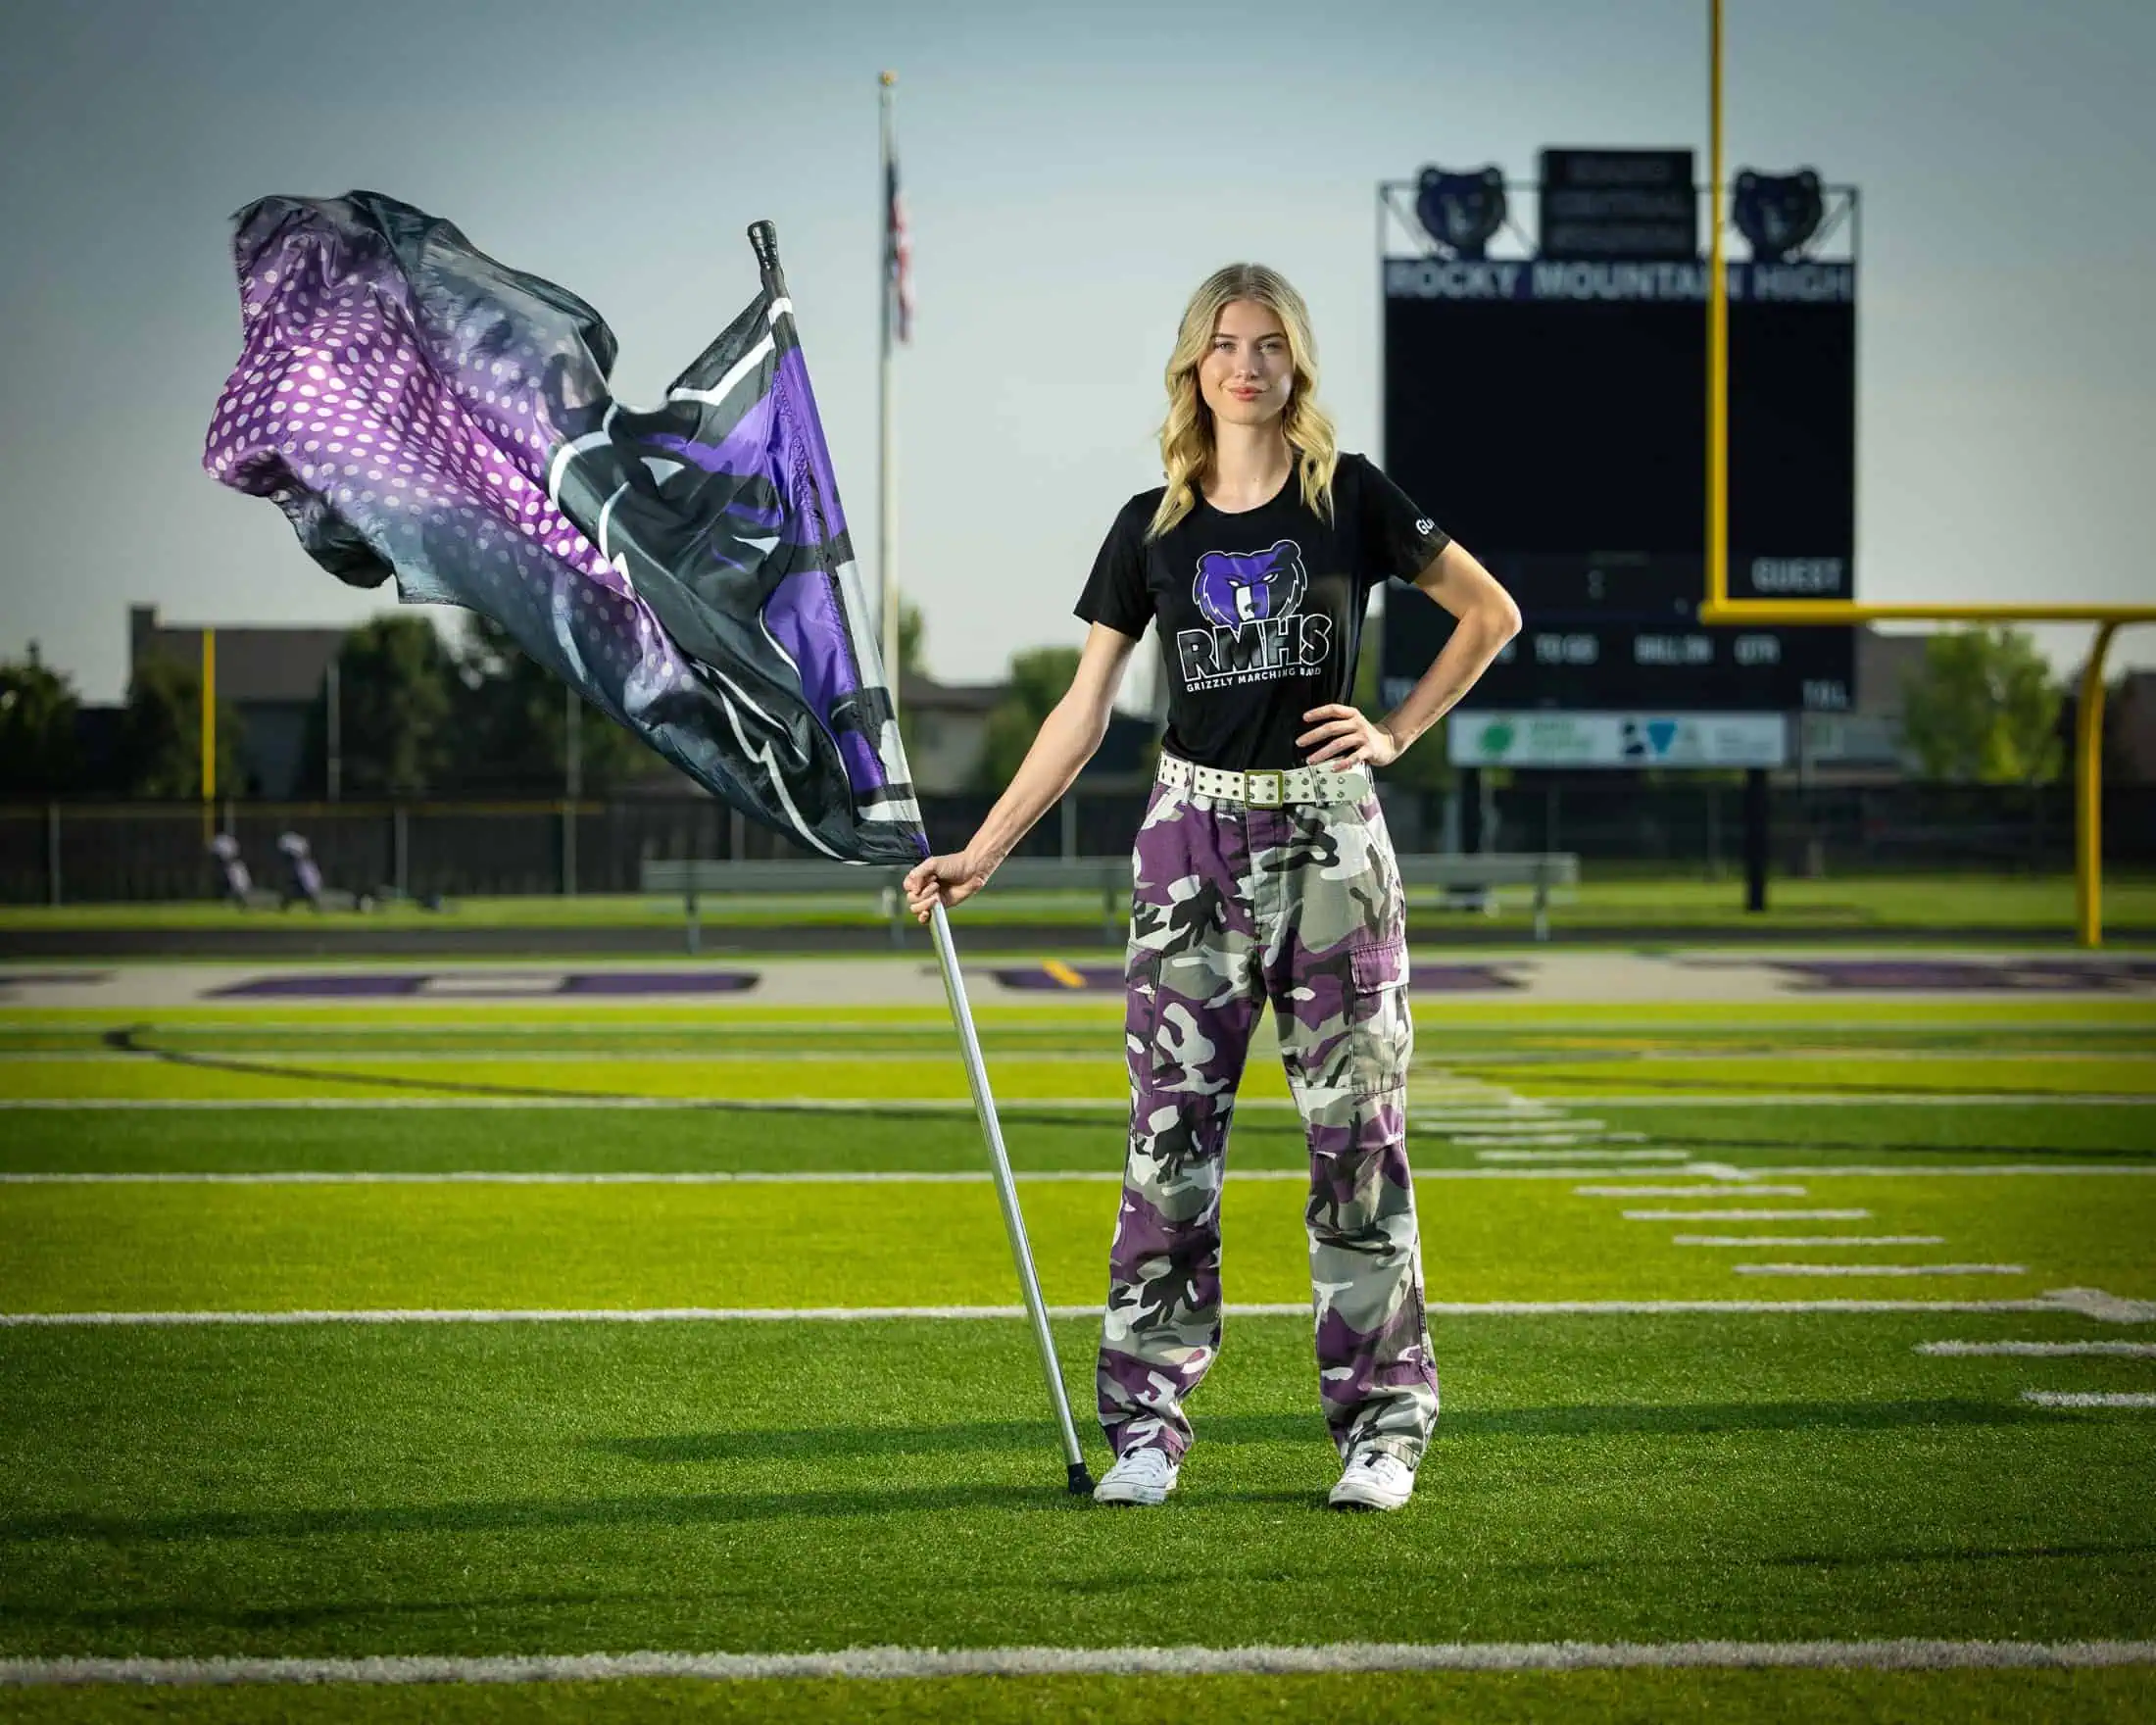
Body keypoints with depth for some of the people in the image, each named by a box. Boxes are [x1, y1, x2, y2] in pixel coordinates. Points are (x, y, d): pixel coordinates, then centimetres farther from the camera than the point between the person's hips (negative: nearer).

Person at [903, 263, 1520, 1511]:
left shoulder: (1351, 499, 1)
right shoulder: (1154, 528, 6)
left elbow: (1492, 613, 10)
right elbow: (1083, 712, 7)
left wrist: (1398, 732, 1)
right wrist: (981, 855, 1)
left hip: (1331, 836, -2)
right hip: (1194, 833, 2)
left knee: (1357, 1130, 0)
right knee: (1172, 1135, 0)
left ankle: (1384, 1425, 6)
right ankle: (1148, 1423, 5)